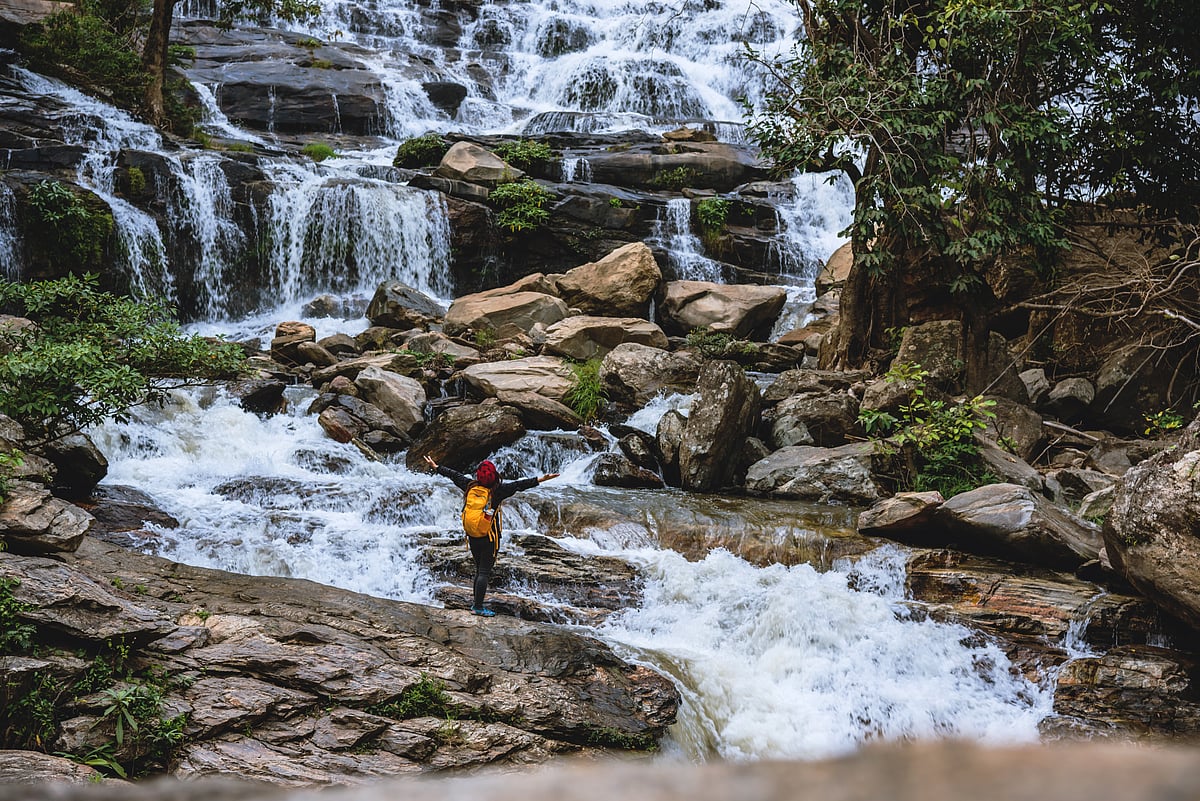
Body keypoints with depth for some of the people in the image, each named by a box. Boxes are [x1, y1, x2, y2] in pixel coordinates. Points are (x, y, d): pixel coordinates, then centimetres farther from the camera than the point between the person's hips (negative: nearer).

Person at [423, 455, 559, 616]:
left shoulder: (470, 486, -2)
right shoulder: (497, 490, -15)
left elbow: (454, 475, 10)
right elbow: (518, 485, -22)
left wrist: (436, 467, 23)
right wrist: (540, 479, -26)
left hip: (472, 537, 5)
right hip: (489, 538, -5)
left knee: (479, 570, 17)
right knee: (484, 572, -2)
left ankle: (476, 603, 22)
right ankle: (478, 607, -2)